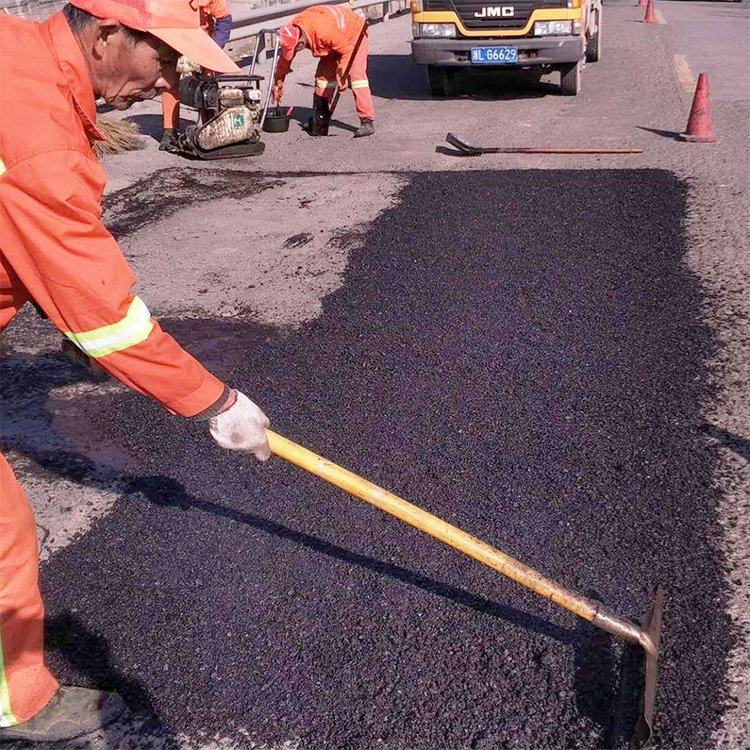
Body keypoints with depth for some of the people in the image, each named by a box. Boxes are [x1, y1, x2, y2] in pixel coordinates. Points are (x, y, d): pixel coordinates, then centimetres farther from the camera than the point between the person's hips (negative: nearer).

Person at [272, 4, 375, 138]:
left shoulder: (324, 30, -42)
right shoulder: (292, 31, -18)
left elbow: (347, 50, -31)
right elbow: (285, 58, -1)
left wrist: (342, 74, -31)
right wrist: (278, 83, 4)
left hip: (354, 32, -8)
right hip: (337, 37, 8)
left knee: (356, 75, -22)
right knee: (323, 74, 4)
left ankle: (368, 122, -24)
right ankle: (320, 118, 16)